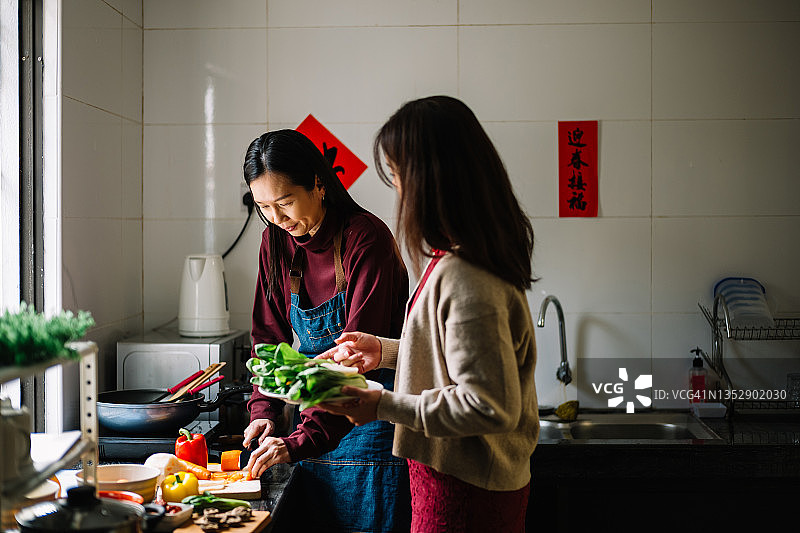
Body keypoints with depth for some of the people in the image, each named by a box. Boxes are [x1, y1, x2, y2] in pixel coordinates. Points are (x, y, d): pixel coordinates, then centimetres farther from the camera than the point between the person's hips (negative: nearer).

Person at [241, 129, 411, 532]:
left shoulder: (366, 239, -20)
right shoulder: (276, 242, 1)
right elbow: (269, 336, 9)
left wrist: (302, 438, -30)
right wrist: (264, 409, -6)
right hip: (317, 415, 6)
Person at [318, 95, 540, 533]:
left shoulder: (464, 280, -28)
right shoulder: (482, 258, 5)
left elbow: (491, 406, -28)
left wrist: (386, 406, -21)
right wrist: (387, 350, 13)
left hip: (464, 496, -9)